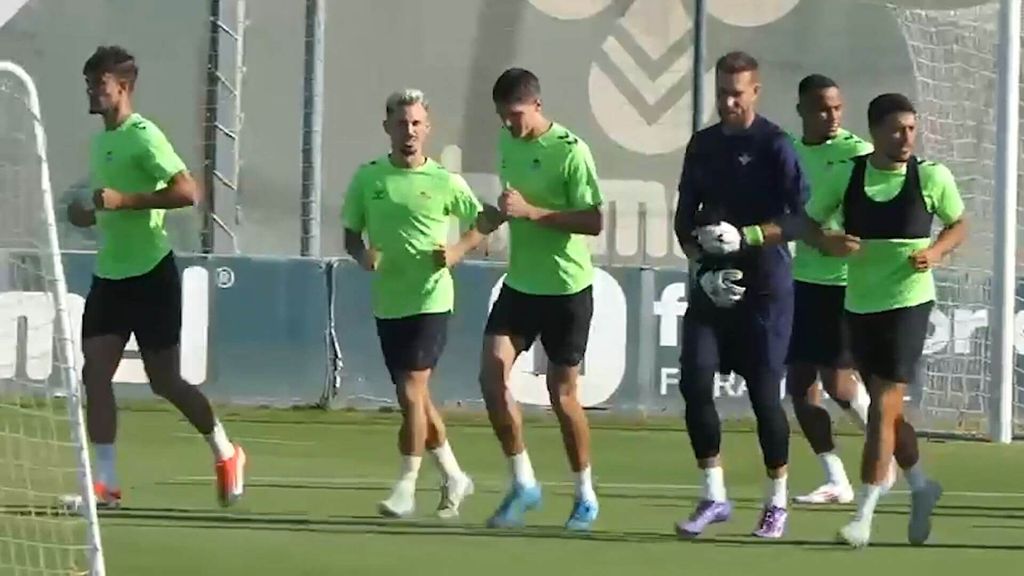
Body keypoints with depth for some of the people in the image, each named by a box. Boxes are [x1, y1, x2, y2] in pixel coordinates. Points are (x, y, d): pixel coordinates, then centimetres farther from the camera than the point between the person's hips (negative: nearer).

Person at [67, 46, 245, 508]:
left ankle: (225, 452, 23)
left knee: (164, 381, 0)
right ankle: (105, 482, -4)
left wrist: (121, 200, -26)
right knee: (95, 372, -5)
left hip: (150, 275, -7)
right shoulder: (100, 142, 12)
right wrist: (90, 214, 4)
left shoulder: (144, 137, -13)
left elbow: (186, 192, -22)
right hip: (109, 275, 7)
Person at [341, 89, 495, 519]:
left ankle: (406, 489, -5)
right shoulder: (368, 178, 3)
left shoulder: (444, 182, -4)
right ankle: (453, 477, 29)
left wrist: (457, 251, -9)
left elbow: (481, 223, 8)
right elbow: (351, 234, 11)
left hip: (430, 301, -4)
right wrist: (362, 254, -11)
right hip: (387, 302, 4)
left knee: (411, 391, -12)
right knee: (415, 397, 12)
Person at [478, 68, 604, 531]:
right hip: (519, 284, 6)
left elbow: (593, 222, -20)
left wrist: (532, 212, -26)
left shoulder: (570, 151, -16)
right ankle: (523, 484, 3)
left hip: (567, 288, -6)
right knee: (492, 374, -9)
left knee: (561, 392, 2)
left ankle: (586, 496, 19)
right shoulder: (508, 143, 5)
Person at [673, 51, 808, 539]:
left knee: (764, 392, -2)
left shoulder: (774, 145, -6)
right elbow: (685, 219, 13)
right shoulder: (703, 145, 11)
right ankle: (714, 496, 5)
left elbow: (799, 216, -12)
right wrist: (704, 268, -2)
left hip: (765, 284, -5)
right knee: (694, 381, -6)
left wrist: (745, 237, -21)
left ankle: (777, 503, 12)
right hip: (713, 284, 5)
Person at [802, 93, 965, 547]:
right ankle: (920, 486, 38)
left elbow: (959, 224, 9)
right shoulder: (844, 175, -2)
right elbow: (810, 223, 7)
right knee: (886, 410, 15)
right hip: (860, 304, 4)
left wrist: (936, 251, -11)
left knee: (883, 408, -11)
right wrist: (828, 243, -15)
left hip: (908, 302, -4)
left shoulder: (932, 177, -6)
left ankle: (864, 516, -8)